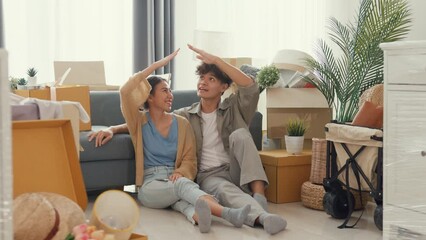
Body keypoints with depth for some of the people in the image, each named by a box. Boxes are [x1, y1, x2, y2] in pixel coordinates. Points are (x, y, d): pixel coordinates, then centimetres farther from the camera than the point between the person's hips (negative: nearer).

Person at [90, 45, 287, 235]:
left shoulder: (233, 108, 8)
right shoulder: (186, 116, 12)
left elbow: (251, 88, -13)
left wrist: (216, 60, -17)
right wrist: (112, 129, -4)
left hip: (237, 171, 0)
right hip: (210, 175, 0)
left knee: (239, 134, -27)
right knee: (224, 190, -35)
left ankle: (259, 196, -38)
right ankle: (261, 215, -64)